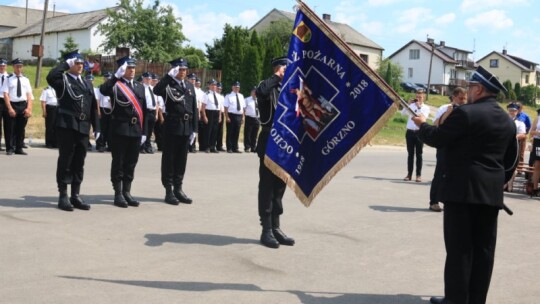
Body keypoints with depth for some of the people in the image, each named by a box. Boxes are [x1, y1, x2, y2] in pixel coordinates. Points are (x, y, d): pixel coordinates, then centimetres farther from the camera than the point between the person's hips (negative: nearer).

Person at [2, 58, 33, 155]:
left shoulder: (26, 80, 10)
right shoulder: (9, 79, 1)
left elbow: (29, 95, 5)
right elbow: (5, 95, -6)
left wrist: (28, 108, -7)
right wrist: (10, 108, -15)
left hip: (23, 105, 3)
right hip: (12, 105, -3)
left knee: (21, 128, 9)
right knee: (10, 128, 1)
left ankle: (19, 148, 18)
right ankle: (10, 148, 10)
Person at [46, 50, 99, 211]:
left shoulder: (86, 84, 19)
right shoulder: (63, 80, 1)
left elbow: (93, 107, 18)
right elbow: (51, 77, -23)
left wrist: (96, 127, 12)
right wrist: (66, 64, -11)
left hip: (83, 127, 6)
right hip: (66, 125, -6)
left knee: (79, 162, 8)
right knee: (65, 161, -1)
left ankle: (75, 195, 15)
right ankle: (63, 196, 6)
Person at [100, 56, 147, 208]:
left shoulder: (140, 87, 14)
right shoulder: (115, 85, -2)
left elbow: (144, 111, 14)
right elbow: (103, 90, -25)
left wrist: (144, 132, 10)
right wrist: (117, 75, -28)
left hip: (136, 130, 5)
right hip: (120, 130, -5)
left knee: (131, 163, 10)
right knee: (118, 163, 2)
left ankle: (127, 193, 19)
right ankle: (118, 194, 9)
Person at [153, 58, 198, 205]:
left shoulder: (190, 86, 13)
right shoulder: (168, 85, -3)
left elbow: (194, 108, 12)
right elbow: (156, 91, -27)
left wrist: (194, 129, 8)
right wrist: (169, 76, -28)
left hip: (187, 127, 5)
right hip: (172, 126, -5)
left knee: (182, 159, 11)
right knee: (169, 159, 2)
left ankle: (178, 189, 20)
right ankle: (169, 190, 8)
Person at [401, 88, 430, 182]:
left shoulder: (426, 108, 3)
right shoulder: (412, 105, 9)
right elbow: (403, 113, -3)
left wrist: (419, 107, -15)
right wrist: (408, 104, -10)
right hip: (410, 132, 2)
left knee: (419, 154, 1)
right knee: (410, 154, 7)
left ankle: (419, 175, 6)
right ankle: (409, 174, 13)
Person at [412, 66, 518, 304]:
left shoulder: (466, 113, -12)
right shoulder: (507, 121, 12)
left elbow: (437, 139, -7)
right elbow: (511, 159, 16)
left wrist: (422, 125, 12)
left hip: (463, 189, -7)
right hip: (491, 192, 7)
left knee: (459, 247, 0)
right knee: (484, 248, 9)